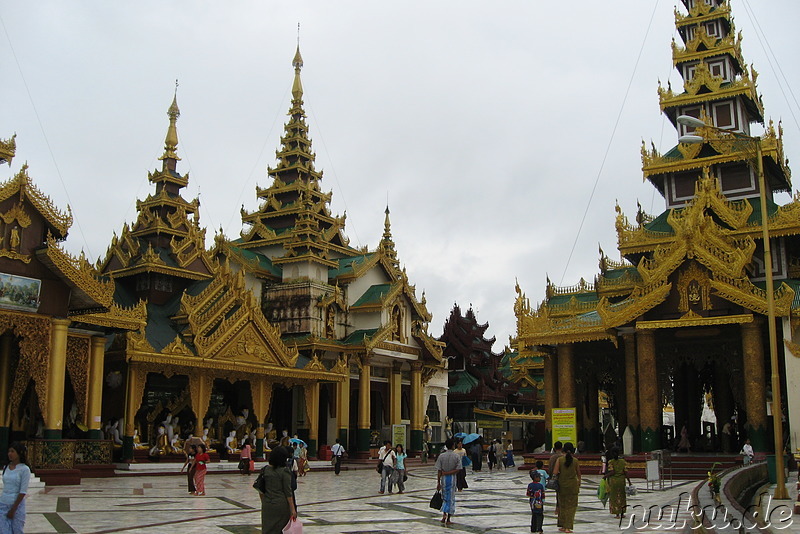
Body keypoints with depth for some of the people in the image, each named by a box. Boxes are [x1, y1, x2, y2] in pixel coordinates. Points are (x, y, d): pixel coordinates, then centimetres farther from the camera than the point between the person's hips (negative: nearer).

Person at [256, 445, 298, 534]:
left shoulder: (265, 470, 1)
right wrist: (293, 510, -5)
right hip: (281, 505, -4)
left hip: (267, 505, 4)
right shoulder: (284, 472, -11)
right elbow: (288, 493, -10)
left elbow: (261, 491, 7)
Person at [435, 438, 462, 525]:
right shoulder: (456, 456, -7)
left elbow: (439, 470, -5)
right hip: (452, 478, -1)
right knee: (451, 498, 7)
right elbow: (458, 469, -14)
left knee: (445, 497, 19)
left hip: (443, 478, 1)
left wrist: (438, 482, -1)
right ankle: (448, 519, 7)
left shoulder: (441, 456, -5)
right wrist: (449, 473, -9)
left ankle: (444, 514, 2)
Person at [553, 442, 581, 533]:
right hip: (573, 485, 0)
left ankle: (562, 526, 20)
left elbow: (555, 473, -13)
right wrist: (579, 483, 21)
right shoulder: (575, 460, -5)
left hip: (562, 485, 0)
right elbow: (578, 474, 5)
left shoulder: (559, 460, -9)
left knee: (562, 505, 15)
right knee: (571, 506, 7)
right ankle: (568, 527, 2)